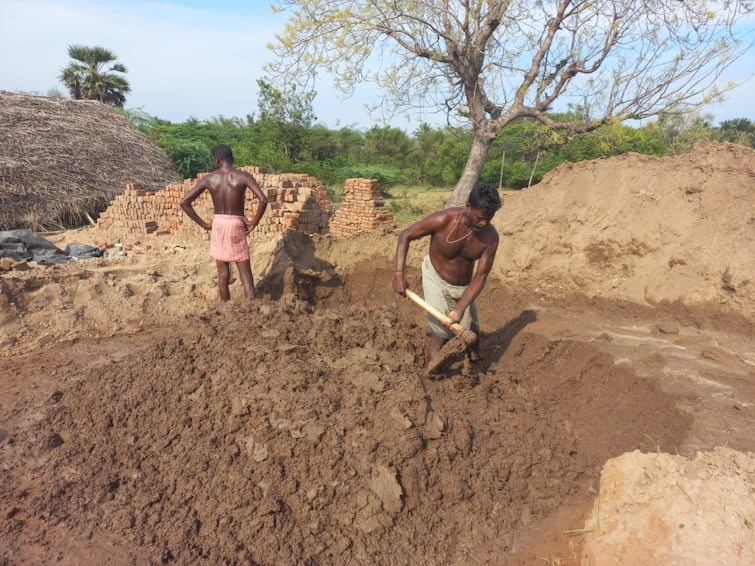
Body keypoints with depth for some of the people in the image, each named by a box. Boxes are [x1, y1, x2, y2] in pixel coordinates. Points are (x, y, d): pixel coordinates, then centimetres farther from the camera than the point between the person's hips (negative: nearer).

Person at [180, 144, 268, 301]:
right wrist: (254, 222, -8)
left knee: (223, 273, 12)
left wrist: (203, 224, 3)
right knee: (245, 274, 1)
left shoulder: (208, 178, -1)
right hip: (236, 225, -2)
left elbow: (184, 202, -2)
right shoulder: (243, 176, -8)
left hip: (217, 225, 3)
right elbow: (263, 200, -20)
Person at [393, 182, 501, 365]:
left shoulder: (491, 236, -21)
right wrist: (398, 273, -27)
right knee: (441, 332, -10)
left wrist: (460, 310, -28)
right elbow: (405, 235, -19)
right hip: (436, 280, -4)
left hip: (464, 287, 4)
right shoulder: (443, 220, -30)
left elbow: (481, 276, -18)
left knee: (472, 334, 11)